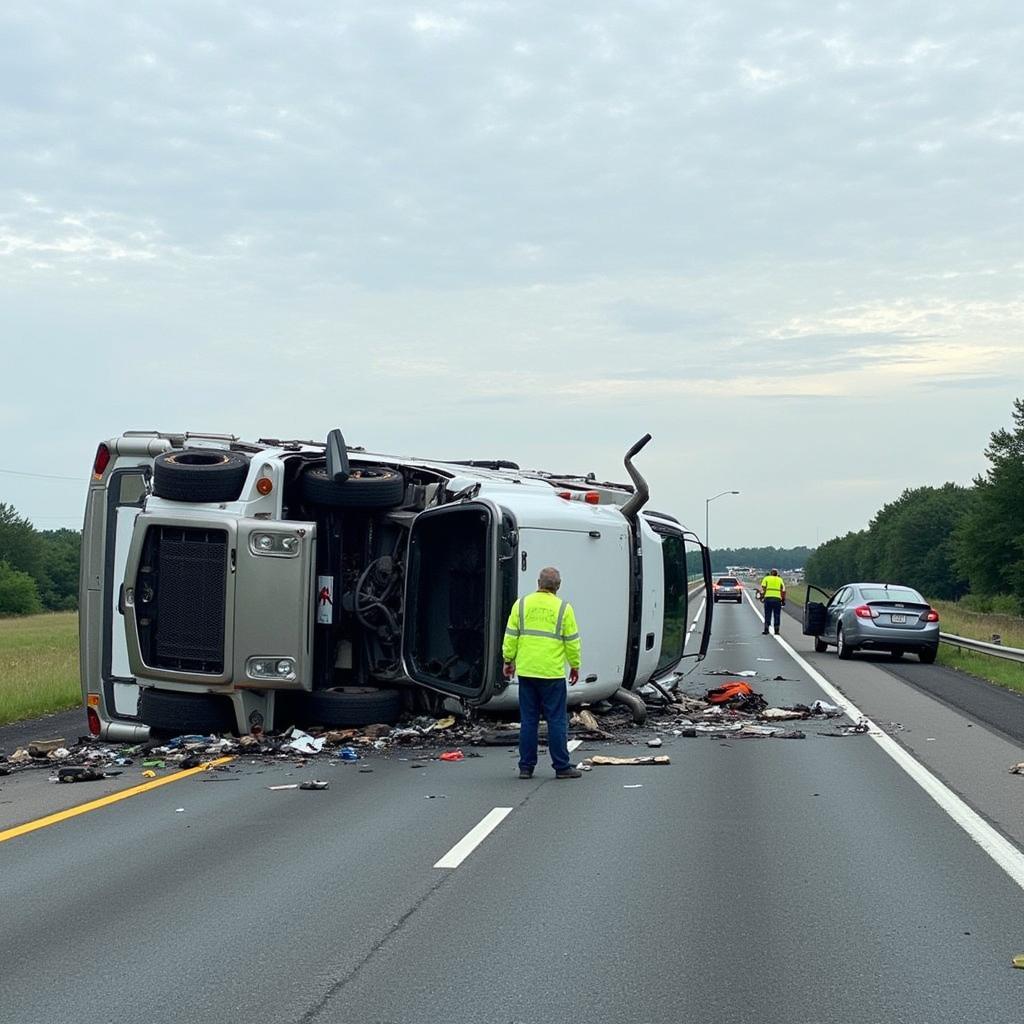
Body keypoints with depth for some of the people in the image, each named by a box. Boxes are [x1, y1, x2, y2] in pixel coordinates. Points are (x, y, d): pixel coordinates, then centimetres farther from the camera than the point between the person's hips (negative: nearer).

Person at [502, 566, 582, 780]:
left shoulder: (521, 604, 3)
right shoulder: (563, 608, -4)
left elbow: (511, 636, 5)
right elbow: (572, 641, 0)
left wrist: (509, 660, 16)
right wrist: (575, 666, 13)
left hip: (526, 671, 3)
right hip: (553, 673, -3)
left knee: (528, 720, 8)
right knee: (556, 720, 3)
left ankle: (526, 767, 10)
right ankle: (562, 767, 5)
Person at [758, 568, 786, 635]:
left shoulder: (766, 578, 11)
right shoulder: (780, 580, 15)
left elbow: (763, 588, -1)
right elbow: (783, 591, 7)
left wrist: (762, 595, 3)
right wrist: (783, 600, 10)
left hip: (768, 597, 0)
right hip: (777, 598, 0)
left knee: (767, 615, 6)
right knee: (777, 615, 7)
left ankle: (766, 630, 2)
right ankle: (776, 630, 6)